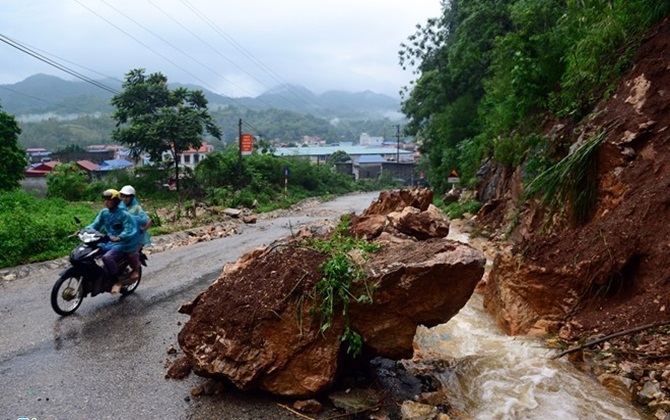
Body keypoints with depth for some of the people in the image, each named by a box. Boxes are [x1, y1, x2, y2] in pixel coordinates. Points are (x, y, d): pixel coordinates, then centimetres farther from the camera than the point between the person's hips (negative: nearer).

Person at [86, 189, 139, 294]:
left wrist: (119, 237, -39)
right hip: (108, 242, 8)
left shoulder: (123, 214, -14)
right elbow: (95, 224, 8)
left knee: (107, 257, -32)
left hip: (121, 243, -8)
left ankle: (117, 282, -17)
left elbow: (129, 230, -21)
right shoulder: (104, 212, 7)